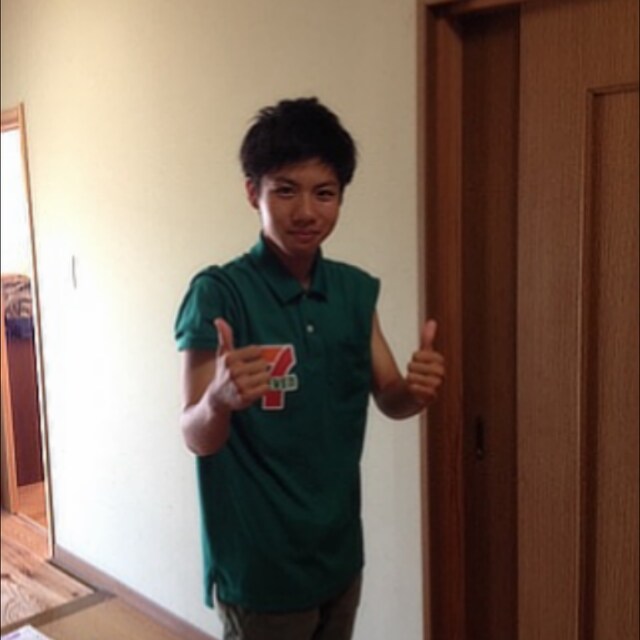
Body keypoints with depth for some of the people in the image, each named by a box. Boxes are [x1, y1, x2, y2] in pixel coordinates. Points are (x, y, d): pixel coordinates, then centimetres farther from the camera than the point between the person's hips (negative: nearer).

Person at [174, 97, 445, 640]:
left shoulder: (356, 290, 0)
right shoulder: (218, 293, -17)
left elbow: (389, 399, 3)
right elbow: (196, 438, -18)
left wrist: (417, 389, -20)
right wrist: (220, 399, -40)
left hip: (340, 550, 6)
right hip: (260, 563, -5)